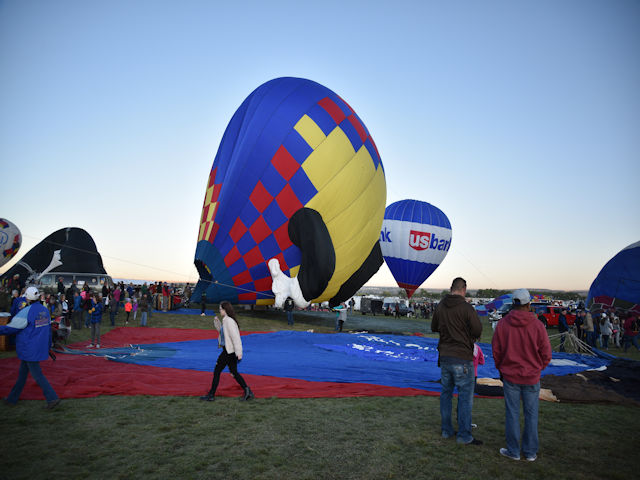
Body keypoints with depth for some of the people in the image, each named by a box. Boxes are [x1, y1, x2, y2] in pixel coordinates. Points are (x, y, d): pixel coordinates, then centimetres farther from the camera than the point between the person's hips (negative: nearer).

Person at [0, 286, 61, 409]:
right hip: (41, 348, 8)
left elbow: (12, 328, -13)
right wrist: (48, 347, 21)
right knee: (22, 372, 20)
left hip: (29, 350, -8)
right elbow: (48, 329, 12)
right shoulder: (45, 310, 5)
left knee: (37, 374, -2)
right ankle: (12, 398, 33)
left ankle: (52, 398, -4)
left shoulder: (26, 312, -19)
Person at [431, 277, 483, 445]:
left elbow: (434, 327, 15)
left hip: (444, 356, 6)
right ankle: (464, 436, 10)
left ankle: (446, 430, 24)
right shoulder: (466, 308, -15)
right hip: (462, 357, -6)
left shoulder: (440, 306, 4)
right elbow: (478, 331, -11)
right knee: (465, 396, 4)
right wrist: (467, 330, 7)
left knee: (446, 393, 16)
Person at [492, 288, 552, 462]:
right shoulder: (537, 326, -12)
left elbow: (496, 351, -1)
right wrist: (536, 369, 13)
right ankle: (530, 452, 23)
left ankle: (513, 451, 19)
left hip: (510, 377, 0)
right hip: (532, 378, 0)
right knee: (531, 415, 13)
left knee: (512, 413, 9)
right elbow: (546, 355, -4)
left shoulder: (502, 324, -9)